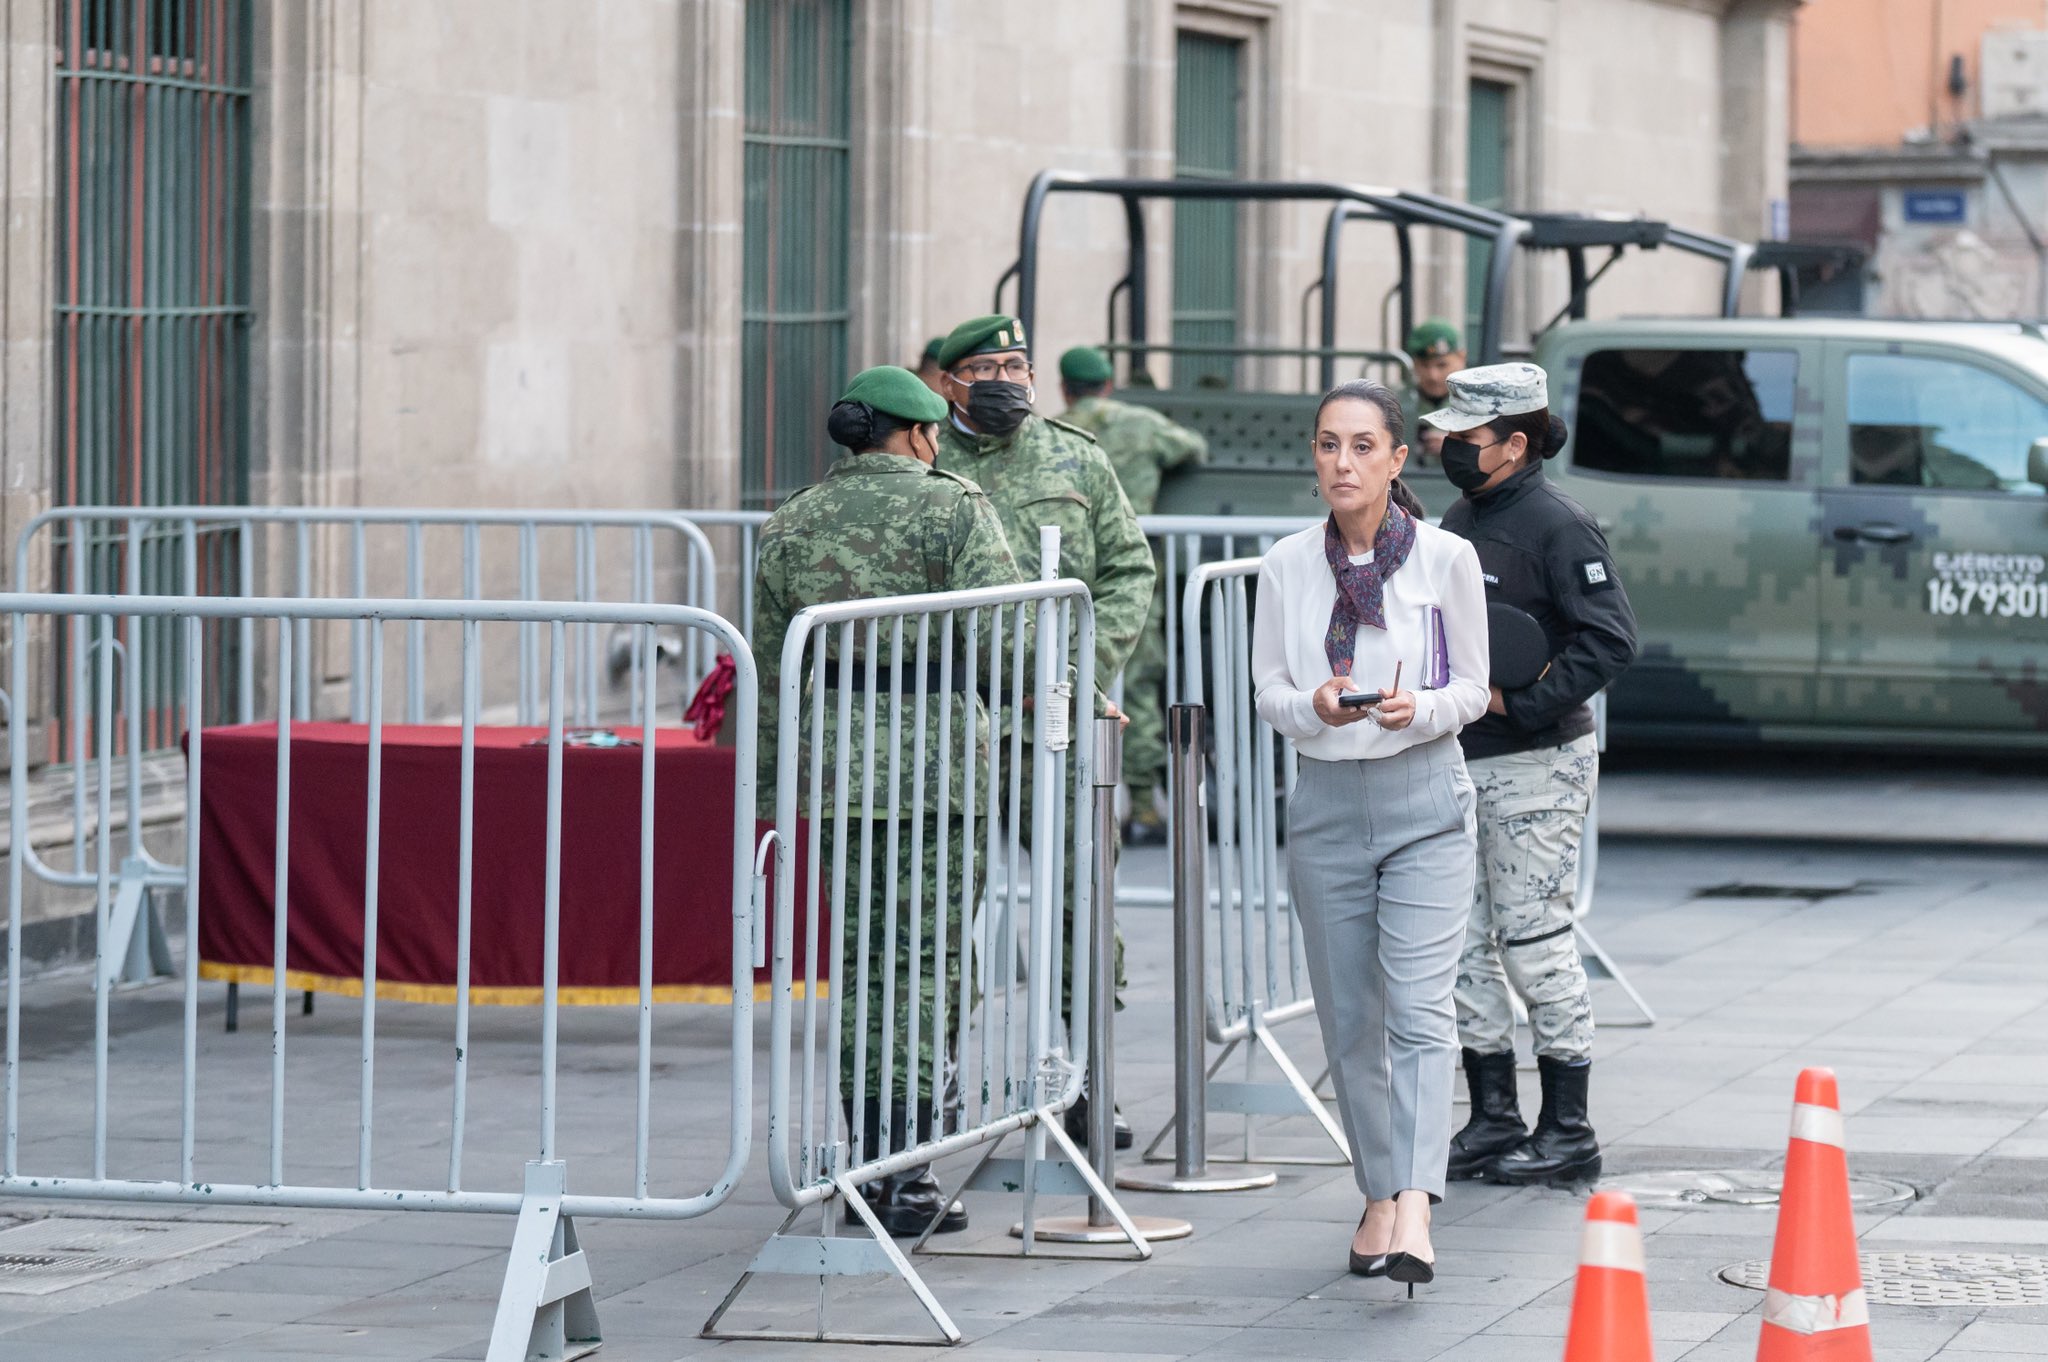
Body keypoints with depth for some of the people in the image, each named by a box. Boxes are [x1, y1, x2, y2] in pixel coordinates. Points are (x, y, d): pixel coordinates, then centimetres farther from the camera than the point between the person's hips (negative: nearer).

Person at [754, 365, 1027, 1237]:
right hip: (938, 753, -4)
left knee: (860, 965, 12)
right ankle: (908, 1175, -5)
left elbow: (770, 671, 13)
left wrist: (771, 788, 19)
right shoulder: (952, 506, -2)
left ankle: (868, 1163, 13)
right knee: (927, 965, -1)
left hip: (837, 762, 4)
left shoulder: (788, 528, 11)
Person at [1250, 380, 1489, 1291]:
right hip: (1326, 801, 3)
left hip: (1424, 799, -3)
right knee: (1350, 1019, 8)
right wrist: (1315, 707, -16)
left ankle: (1414, 1213, -26)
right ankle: (1379, 1194, 22)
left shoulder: (1445, 558, -3)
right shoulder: (1287, 566, 3)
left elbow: (1471, 687, 3)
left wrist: (1416, 712, -19)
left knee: (1419, 1009, -15)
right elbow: (1268, 689, 6)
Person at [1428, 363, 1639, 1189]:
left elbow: (1611, 641, -19)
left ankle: (1568, 1132, 3)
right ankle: (1492, 1120, 17)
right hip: (1460, 762, 9)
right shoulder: (1459, 520, 14)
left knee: (1533, 938, -6)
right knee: (1461, 940, 9)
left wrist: (1518, 702, -19)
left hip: (1536, 765, -9)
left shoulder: (1557, 527, -12)